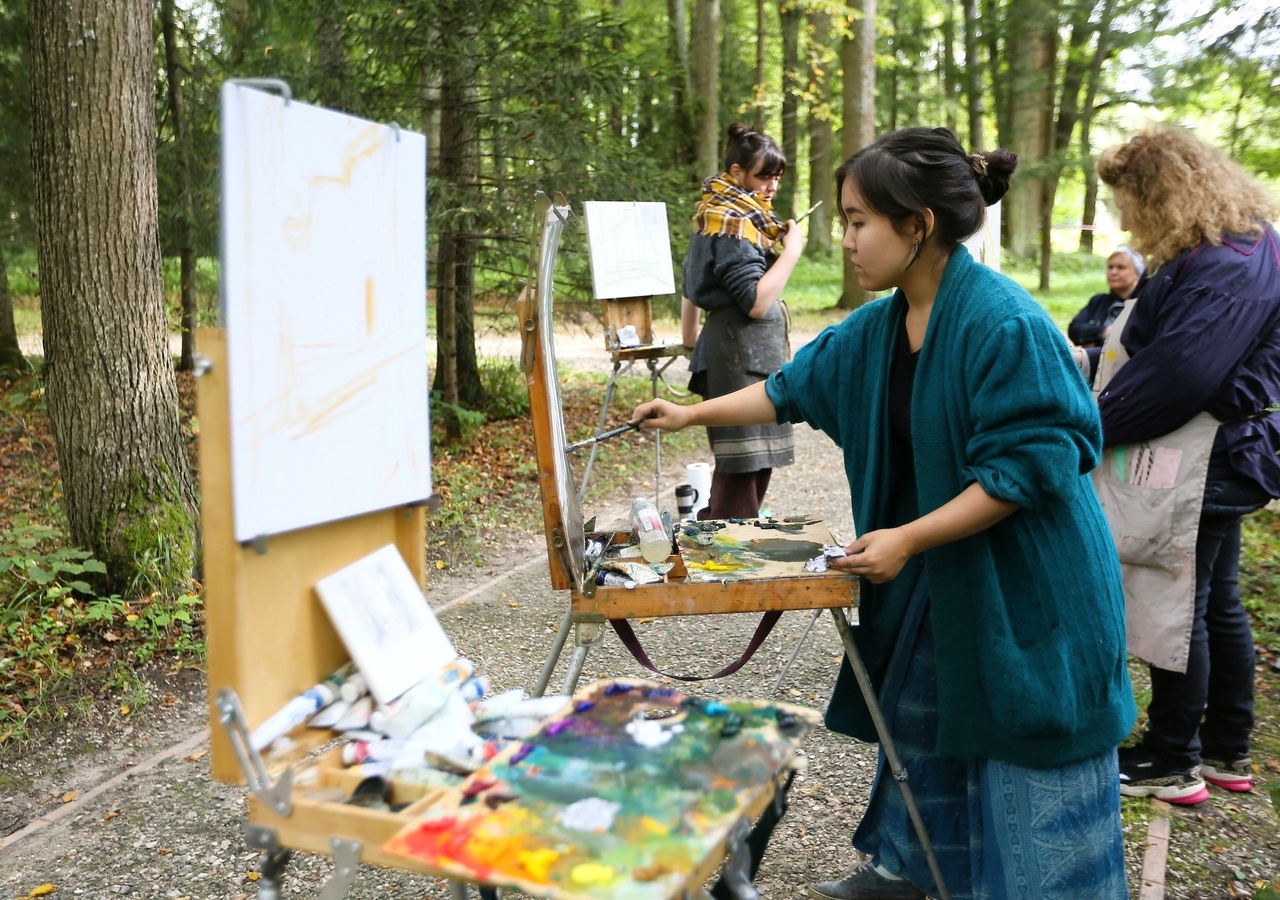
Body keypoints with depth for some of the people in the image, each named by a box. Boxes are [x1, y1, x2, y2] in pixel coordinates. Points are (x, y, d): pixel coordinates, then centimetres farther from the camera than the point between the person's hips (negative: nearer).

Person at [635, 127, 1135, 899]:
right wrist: (692, 414, 15)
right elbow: (793, 387, 14)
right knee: (920, 728, 22)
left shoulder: (1004, 324, -24)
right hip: (934, 578, 9)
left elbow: (1026, 468, -25)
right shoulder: (880, 328, 1)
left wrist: (906, 539, -24)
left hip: (1027, 593, -8)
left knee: (1029, 776, 5)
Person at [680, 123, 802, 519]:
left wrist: (690, 342, 32)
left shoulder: (719, 212, 17)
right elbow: (756, 301, -20)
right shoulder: (732, 220, -14)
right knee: (744, 467, -9)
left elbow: (690, 286, 25)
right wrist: (792, 249, -12)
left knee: (756, 464, 13)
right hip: (743, 355, -11)